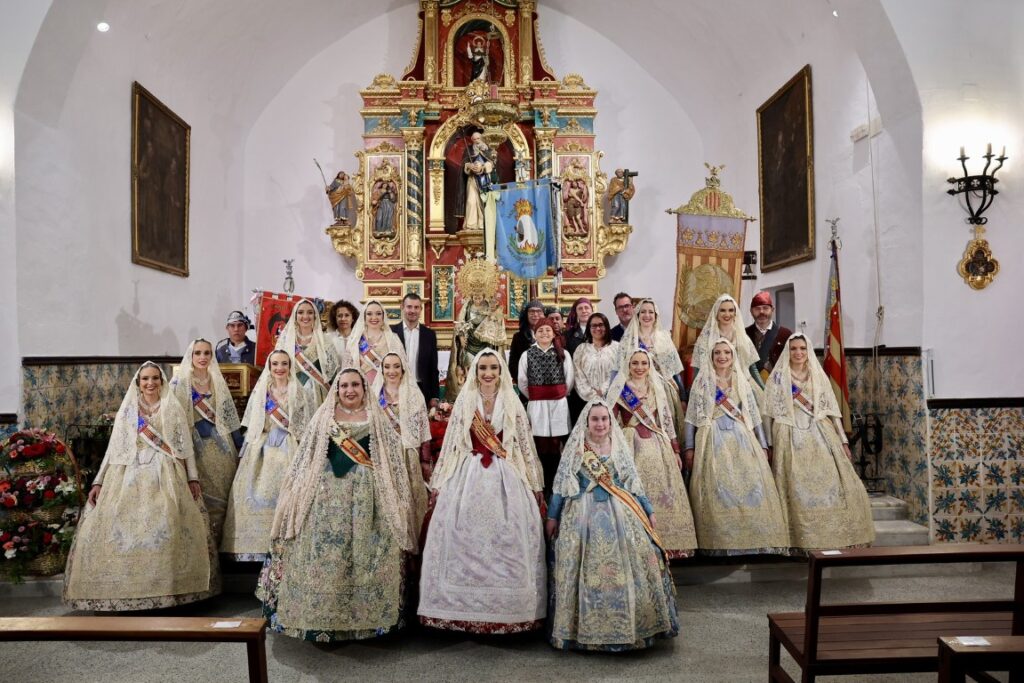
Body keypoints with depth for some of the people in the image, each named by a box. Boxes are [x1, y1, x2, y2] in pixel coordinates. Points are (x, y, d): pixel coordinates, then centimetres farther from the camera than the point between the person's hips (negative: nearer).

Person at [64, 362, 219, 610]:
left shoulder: (173, 410, 9)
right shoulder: (127, 410, 13)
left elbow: (185, 447, 7)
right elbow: (114, 449, 12)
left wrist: (193, 478, 0)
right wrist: (99, 482, 5)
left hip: (165, 478, -2)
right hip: (129, 477, 2)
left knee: (163, 527, -18)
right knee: (118, 526, -13)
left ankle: (164, 590, -11)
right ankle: (121, 592, -2)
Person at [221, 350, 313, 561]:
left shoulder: (299, 393, 6)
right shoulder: (260, 391, 11)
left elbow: (306, 426, 4)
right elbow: (251, 426, 13)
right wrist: (245, 453, 8)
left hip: (289, 451, -2)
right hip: (262, 451, 2)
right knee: (258, 495, -5)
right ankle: (255, 548, -1)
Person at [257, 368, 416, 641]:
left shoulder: (376, 420, 8)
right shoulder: (323, 419, 9)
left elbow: (392, 460, 6)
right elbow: (305, 459, 9)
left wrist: (395, 501, 0)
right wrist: (299, 494, 4)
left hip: (367, 497, 0)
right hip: (328, 496, 0)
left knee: (365, 555, 1)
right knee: (325, 554, -1)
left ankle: (366, 618, 14)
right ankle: (322, 620, 11)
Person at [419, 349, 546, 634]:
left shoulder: (512, 403, 6)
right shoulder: (464, 402, 6)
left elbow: (526, 446, 7)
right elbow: (450, 444, 6)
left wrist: (535, 485, 6)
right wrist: (438, 484, 4)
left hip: (506, 479, 0)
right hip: (468, 477, 0)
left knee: (507, 541, -1)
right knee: (465, 542, -1)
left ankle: (509, 609, 12)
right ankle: (464, 608, 12)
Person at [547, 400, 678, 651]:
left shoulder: (620, 447, 10)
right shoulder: (575, 448, 2)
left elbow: (633, 482, 14)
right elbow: (561, 484, 5)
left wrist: (649, 511, 12)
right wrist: (552, 516, 4)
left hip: (620, 513, 2)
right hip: (584, 515, -2)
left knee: (629, 565, -4)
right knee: (587, 568, -2)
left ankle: (629, 624, 11)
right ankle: (586, 628, 11)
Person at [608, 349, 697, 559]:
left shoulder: (658, 388, 11)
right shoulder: (619, 389, 0)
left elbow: (667, 420, 13)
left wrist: (675, 450, 11)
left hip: (658, 447, 3)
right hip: (631, 447, -3)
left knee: (662, 494, 3)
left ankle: (664, 544, 14)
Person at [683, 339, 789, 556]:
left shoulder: (742, 381, 13)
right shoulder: (702, 381, 5)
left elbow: (753, 414, 13)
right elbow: (691, 417, 3)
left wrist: (763, 445, 8)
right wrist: (690, 448, -2)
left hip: (742, 440, 3)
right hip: (713, 441, -2)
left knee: (749, 486, -5)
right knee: (717, 490, -6)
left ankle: (753, 538, 4)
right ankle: (719, 542, 1)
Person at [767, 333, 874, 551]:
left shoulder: (819, 376, 11)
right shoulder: (778, 377, 3)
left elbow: (832, 410, 10)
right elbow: (774, 412, 1)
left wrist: (843, 441, 6)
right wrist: (770, 445, -4)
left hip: (821, 436, 3)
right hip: (792, 439, -3)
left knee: (833, 484, -4)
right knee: (800, 490, -5)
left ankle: (838, 537, 7)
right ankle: (805, 540, 2)